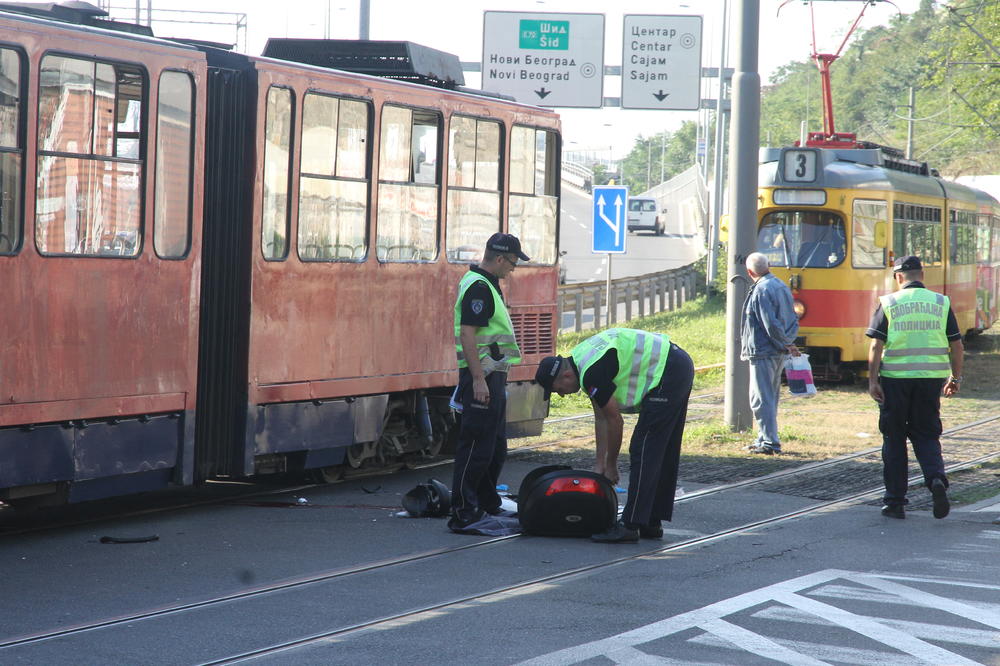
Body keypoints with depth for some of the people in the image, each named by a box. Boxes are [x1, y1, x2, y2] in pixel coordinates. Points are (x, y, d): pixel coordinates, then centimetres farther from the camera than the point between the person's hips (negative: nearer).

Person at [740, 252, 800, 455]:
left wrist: (785, 345, -8)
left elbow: (771, 324, -19)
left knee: (761, 398, -6)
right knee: (771, 397, 17)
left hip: (762, 352, -9)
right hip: (778, 353, 9)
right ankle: (766, 438, 24)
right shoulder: (782, 286, 11)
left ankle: (769, 442, -9)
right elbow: (793, 320, 16)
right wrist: (788, 343, 8)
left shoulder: (761, 290, -16)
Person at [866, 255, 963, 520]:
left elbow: (876, 345, -8)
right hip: (931, 378, 2)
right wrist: (955, 378, 17)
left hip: (895, 378, -2)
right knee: (926, 434, 13)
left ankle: (895, 501, 11)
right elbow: (957, 345, 6)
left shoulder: (889, 304, -2)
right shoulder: (941, 303, 5)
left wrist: (872, 380, -6)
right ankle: (936, 478, -15)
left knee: (894, 438, 9)